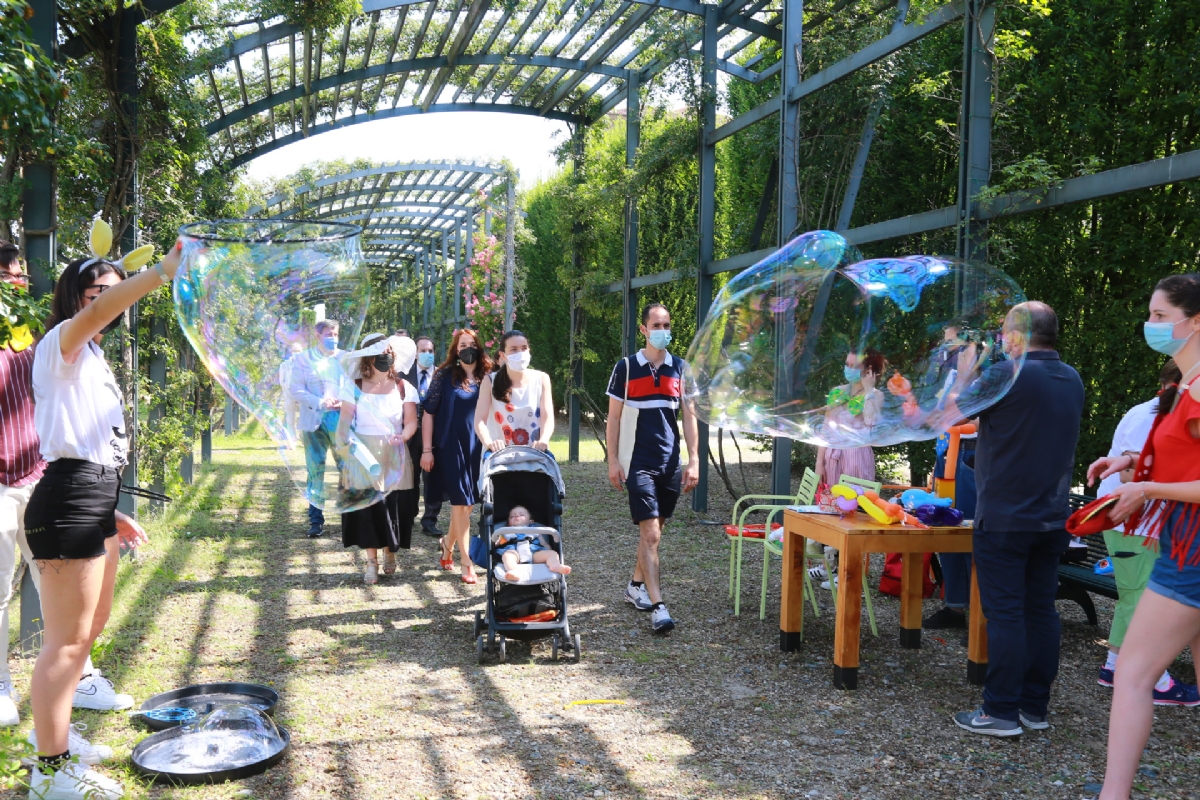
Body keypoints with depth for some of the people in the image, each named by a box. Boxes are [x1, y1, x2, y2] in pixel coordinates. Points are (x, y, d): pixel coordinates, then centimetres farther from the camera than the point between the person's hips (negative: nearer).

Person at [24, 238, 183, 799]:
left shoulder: (93, 360, 21)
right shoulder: (61, 344, -5)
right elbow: (95, 313, -30)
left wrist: (111, 514, 17)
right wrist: (162, 272, -40)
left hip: (93, 501, 10)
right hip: (68, 501, -10)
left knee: (90, 627, 20)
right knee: (67, 638, -5)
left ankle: (54, 738, 34)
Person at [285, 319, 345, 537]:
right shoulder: (302, 359, 7)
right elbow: (295, 390, -1)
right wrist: (320, 403, -14)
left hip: (341, 419, 1)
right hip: (314, 421, -1)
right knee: (315, 470, 3)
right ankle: (316, 520, 10)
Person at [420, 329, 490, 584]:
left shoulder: (487, 378, 5)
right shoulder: (445, 375, -3)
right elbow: (429, 412, -3)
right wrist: (427, 450, -7)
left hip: (478, 448, 3)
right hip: (451, 447, -3)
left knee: (468, 503, 11)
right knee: (460, 503, -2)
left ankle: (448, 544, 36)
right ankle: (466, 563, 5)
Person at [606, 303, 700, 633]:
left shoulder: (680, 368, 6)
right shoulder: (626, 367, -2)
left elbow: (689, 417, 7)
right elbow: (613, 418, 1)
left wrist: (693, 461, 1)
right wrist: (613, 461, -4)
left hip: (670, 463, 4)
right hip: (638, 463, -4)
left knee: (654, 529, 13)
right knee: (650, 533, -10)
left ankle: (636, 586, 30)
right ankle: (658, 606, -10)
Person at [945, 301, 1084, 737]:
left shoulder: (1007, 374, -16)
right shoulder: (1071, 380, 8)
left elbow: (952, 411, -5)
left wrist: (966, 369, 9)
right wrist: (984, 367, 18)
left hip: (1004, 517, -7)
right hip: (1052, 517, 7)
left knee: (1004, 613, -3)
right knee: (1040, 610, 11)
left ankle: (1001, 712, 2)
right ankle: (1035, 707, 18)